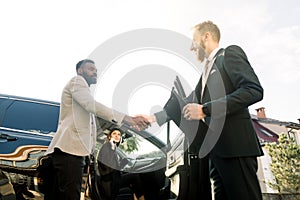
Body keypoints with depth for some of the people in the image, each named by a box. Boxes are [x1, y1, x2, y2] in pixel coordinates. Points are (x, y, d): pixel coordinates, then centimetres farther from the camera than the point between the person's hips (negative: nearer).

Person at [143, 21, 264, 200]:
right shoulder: (208, 70, 23)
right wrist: (155, 118, 17)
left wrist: (205, 110, -18)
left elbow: (254, 90, -15)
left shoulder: (230, 53, 0)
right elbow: (189, 104, 24)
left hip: (235, 145, -8)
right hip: (215, 149, 8)